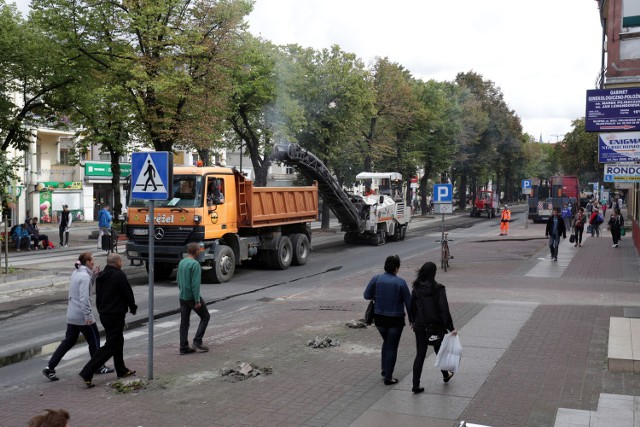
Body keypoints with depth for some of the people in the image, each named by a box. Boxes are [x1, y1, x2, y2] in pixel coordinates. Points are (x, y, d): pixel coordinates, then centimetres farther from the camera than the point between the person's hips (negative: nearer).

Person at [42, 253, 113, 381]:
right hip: (82, 316, -9)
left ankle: (50, 368, 9)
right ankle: (98, 367, 21)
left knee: (69, 341, 14)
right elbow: (84, 299, -26)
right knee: (94, 340, 9)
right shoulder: (84, 276, -19)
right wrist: (88, 316, -25)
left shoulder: (76, 273, 9)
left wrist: (94, 275, 8)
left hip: (72, 315, 9)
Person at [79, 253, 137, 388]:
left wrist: (101, 309, 20)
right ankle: (87, 373, -10)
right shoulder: (119, 275, -17)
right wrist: (133, 308, 4)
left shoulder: (100, 276, 8)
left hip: (104, 314, 9)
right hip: (116, 315, -9)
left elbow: (98, 295, 14)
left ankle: (121, 370, 34)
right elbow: (128, 294, -12)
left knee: (118, 341, 22)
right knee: (110, 346, -5)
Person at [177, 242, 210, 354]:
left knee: (184, 322, 9)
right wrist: (197, 300, -18)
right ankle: (197, 342, 2)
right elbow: (195, 284, -20)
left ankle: (184, 347, 11)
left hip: (182, 297, 7)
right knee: (205, 316, 9)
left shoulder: (181, 263, 8)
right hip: (192, 297, -7)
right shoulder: (195, 264, -16)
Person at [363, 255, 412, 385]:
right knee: (392, 347, 9)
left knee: (386, 342, 27)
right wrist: (411, 319, 4)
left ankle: (384, 369, 31)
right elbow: (408, 302, -9)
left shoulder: (376, 279, -9)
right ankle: (388, 377, 13)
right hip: (395, 319, -3)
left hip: (379, 318, 4)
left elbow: (367, 295, -3)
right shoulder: (400, 282, -15)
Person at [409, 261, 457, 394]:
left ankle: (416, 385, 3)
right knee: (440, 351, 19)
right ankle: (446, 375, 42)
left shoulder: (416, 289, -3)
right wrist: (450, 328, -14)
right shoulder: (438, 289, -15)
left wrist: (414, 322, 21)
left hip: (420, 327, 3)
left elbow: (412, 307, 7)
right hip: (436, 327, -3)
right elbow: (444, 309, -17)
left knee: (420, 355, 6)